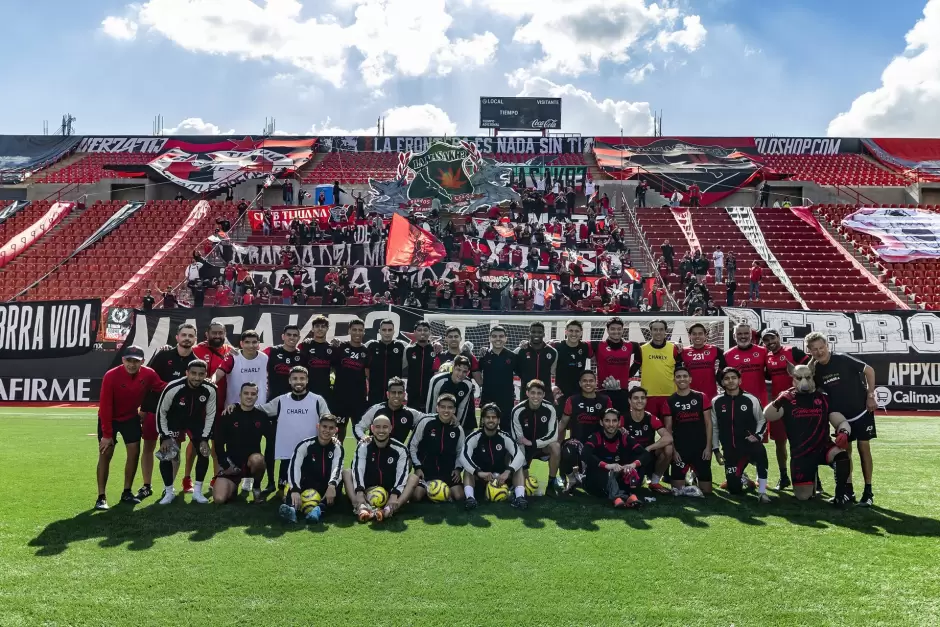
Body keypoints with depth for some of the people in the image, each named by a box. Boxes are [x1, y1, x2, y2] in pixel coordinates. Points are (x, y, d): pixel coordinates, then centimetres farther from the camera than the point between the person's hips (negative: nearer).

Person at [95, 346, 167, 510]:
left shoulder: (148, 374, -18)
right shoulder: (111, 376, -28)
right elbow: (105, 407, -24)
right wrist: (107, 434, -23)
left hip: (131, 417, 3)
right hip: (110, 418, -3)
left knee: (134, 453, -1)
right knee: (105, 454, -6)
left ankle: (126, 493, 14)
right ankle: (101, 497, 2)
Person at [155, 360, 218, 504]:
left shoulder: (210, 390, -24)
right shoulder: (173, 388, -31)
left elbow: (210, 415, -9)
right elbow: (161, 411, -16)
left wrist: (205, 438, -10)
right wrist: (165, 436, -16)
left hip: (196, 421, 2)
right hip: (173, 421, -2)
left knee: (204, 452, -6)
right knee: (166, 455, -11)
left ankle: (197, 491, 9)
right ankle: (169, 492, 8)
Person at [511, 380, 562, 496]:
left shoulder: (549, 409, -16)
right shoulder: (518, 411, -20)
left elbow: (553, 436, -19)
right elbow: (518, 440, -17)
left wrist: (532, 443, -27)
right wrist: (524, 467, -18)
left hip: (543, 445, 1)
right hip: (525, 448, 0)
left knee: (556, 446, -31)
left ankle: (551, 484, -15)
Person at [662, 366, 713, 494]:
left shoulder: (701, 398, 2)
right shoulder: (670, 401, 2)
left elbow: (708, 423, 2)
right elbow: (668, 428, 3)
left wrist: (708, 447, -6)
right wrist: (673, 450, -7)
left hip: (701, 448, 0)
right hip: (679, 450, 0)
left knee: (706, 490, 3)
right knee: (677, 490, 0)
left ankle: (695, 476, 34)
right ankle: (688, 476, 32)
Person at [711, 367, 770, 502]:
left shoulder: (751, 399, -3)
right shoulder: (716, 402, 1)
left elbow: (762, 420, 7)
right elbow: (714, 427, 9)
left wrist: (757, 436, -12)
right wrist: (715, 450, 6)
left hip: (749, 444, -2)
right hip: (730, 450, 2)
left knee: (760, 450, -40)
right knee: (734, 489, 0)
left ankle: (762, 492, -26)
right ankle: (743, 479, 39)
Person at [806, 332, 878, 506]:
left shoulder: (842, 359, -19)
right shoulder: (815, 369, -5)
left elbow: (869, 370, -11)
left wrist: (870, 396, -11)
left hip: (861, 410, -5)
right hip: (841, 416, 5)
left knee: (863, 448, -3)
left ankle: (868, 492, 4)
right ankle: (848, 490, 14)